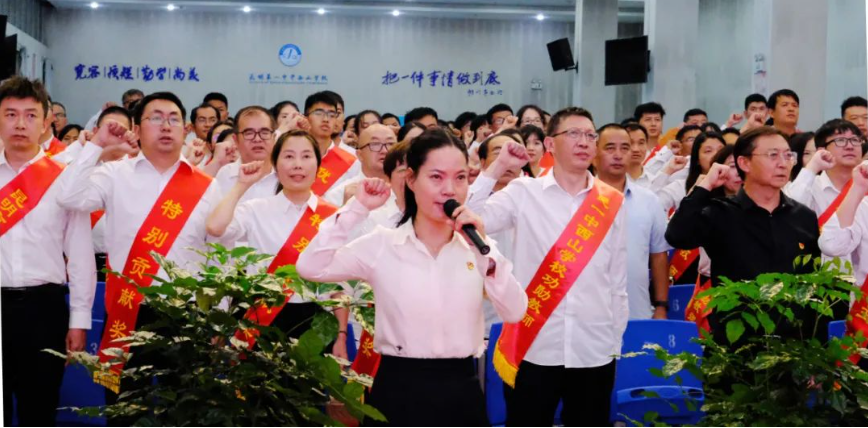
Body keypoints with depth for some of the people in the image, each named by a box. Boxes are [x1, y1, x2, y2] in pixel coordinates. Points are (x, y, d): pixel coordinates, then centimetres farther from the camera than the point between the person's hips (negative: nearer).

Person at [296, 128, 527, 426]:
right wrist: (357, 209, -11)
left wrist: (483, 250, -16)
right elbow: (310, 267, -13)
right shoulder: (382, 244, -2)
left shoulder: (476, 246, 4)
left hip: (461, 391, 2)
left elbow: (515, 313, -7)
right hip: (399, 391, -2)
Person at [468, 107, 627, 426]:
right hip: (534, 347, -2)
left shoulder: (612, 203, 4)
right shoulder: (524, 193, -2)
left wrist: (616, 340, 9)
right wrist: (497, 167, -12)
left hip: (594, 349, 2)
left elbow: (618, 278, 9)